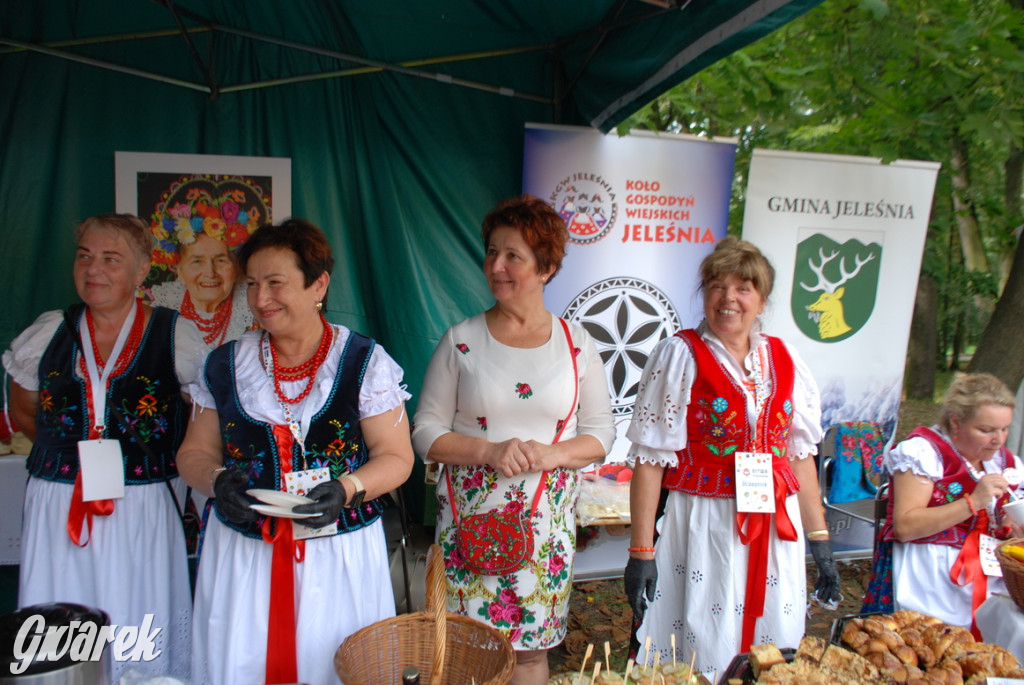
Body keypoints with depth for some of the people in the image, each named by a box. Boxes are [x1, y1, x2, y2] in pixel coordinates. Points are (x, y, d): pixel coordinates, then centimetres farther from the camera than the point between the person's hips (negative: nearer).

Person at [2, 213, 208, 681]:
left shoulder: (176, 337, -3)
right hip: (56, 508, 3)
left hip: (144, 509, -2)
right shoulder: (47, 334, 5)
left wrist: (160, 456, -5)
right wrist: (72, 449, 6)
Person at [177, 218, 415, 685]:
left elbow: (395, 457, -4)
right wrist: (217, 480, -11)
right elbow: (194, 452, 11)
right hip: (240, 553, 3)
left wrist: (347, 488, -21)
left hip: (339, 555, -2)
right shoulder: (226, 365, 5)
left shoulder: (365, 361, -4)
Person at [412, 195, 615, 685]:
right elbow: (426, 431, -1)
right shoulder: (461, 341, -1)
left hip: (547, 520, 1)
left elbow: (600, 431, 4)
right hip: (471, 517, 0)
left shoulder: (576, 344, 2)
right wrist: (489, 451, -17)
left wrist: (553, 454, -15)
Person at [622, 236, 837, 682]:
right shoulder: (679, 355, -5)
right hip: (703, 530, -4)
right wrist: (641, 551, -12)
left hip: (775, 533, 4)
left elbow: (801, 454, 12)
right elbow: (649, 459, -8)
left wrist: (820, 539, 9)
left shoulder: (783, 359, 8)